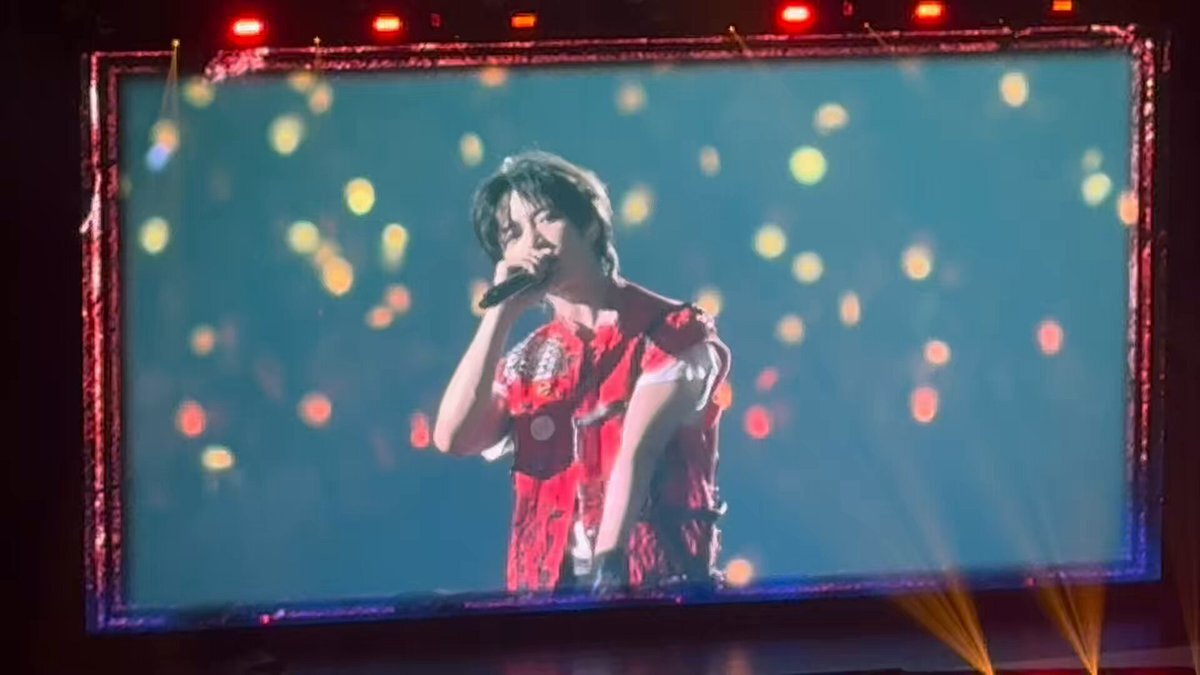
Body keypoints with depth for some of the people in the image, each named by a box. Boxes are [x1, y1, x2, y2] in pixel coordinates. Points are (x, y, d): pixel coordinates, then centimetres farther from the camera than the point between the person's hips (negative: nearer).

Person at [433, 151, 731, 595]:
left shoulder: (676, 332, 1)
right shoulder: (529, 361, 15)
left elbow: (635, 453, -13)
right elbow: (454, 438, -1)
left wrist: (607, 566, -25)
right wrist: (503, 313, -2)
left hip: (659, 587, -4)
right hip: (546, 592, 4)